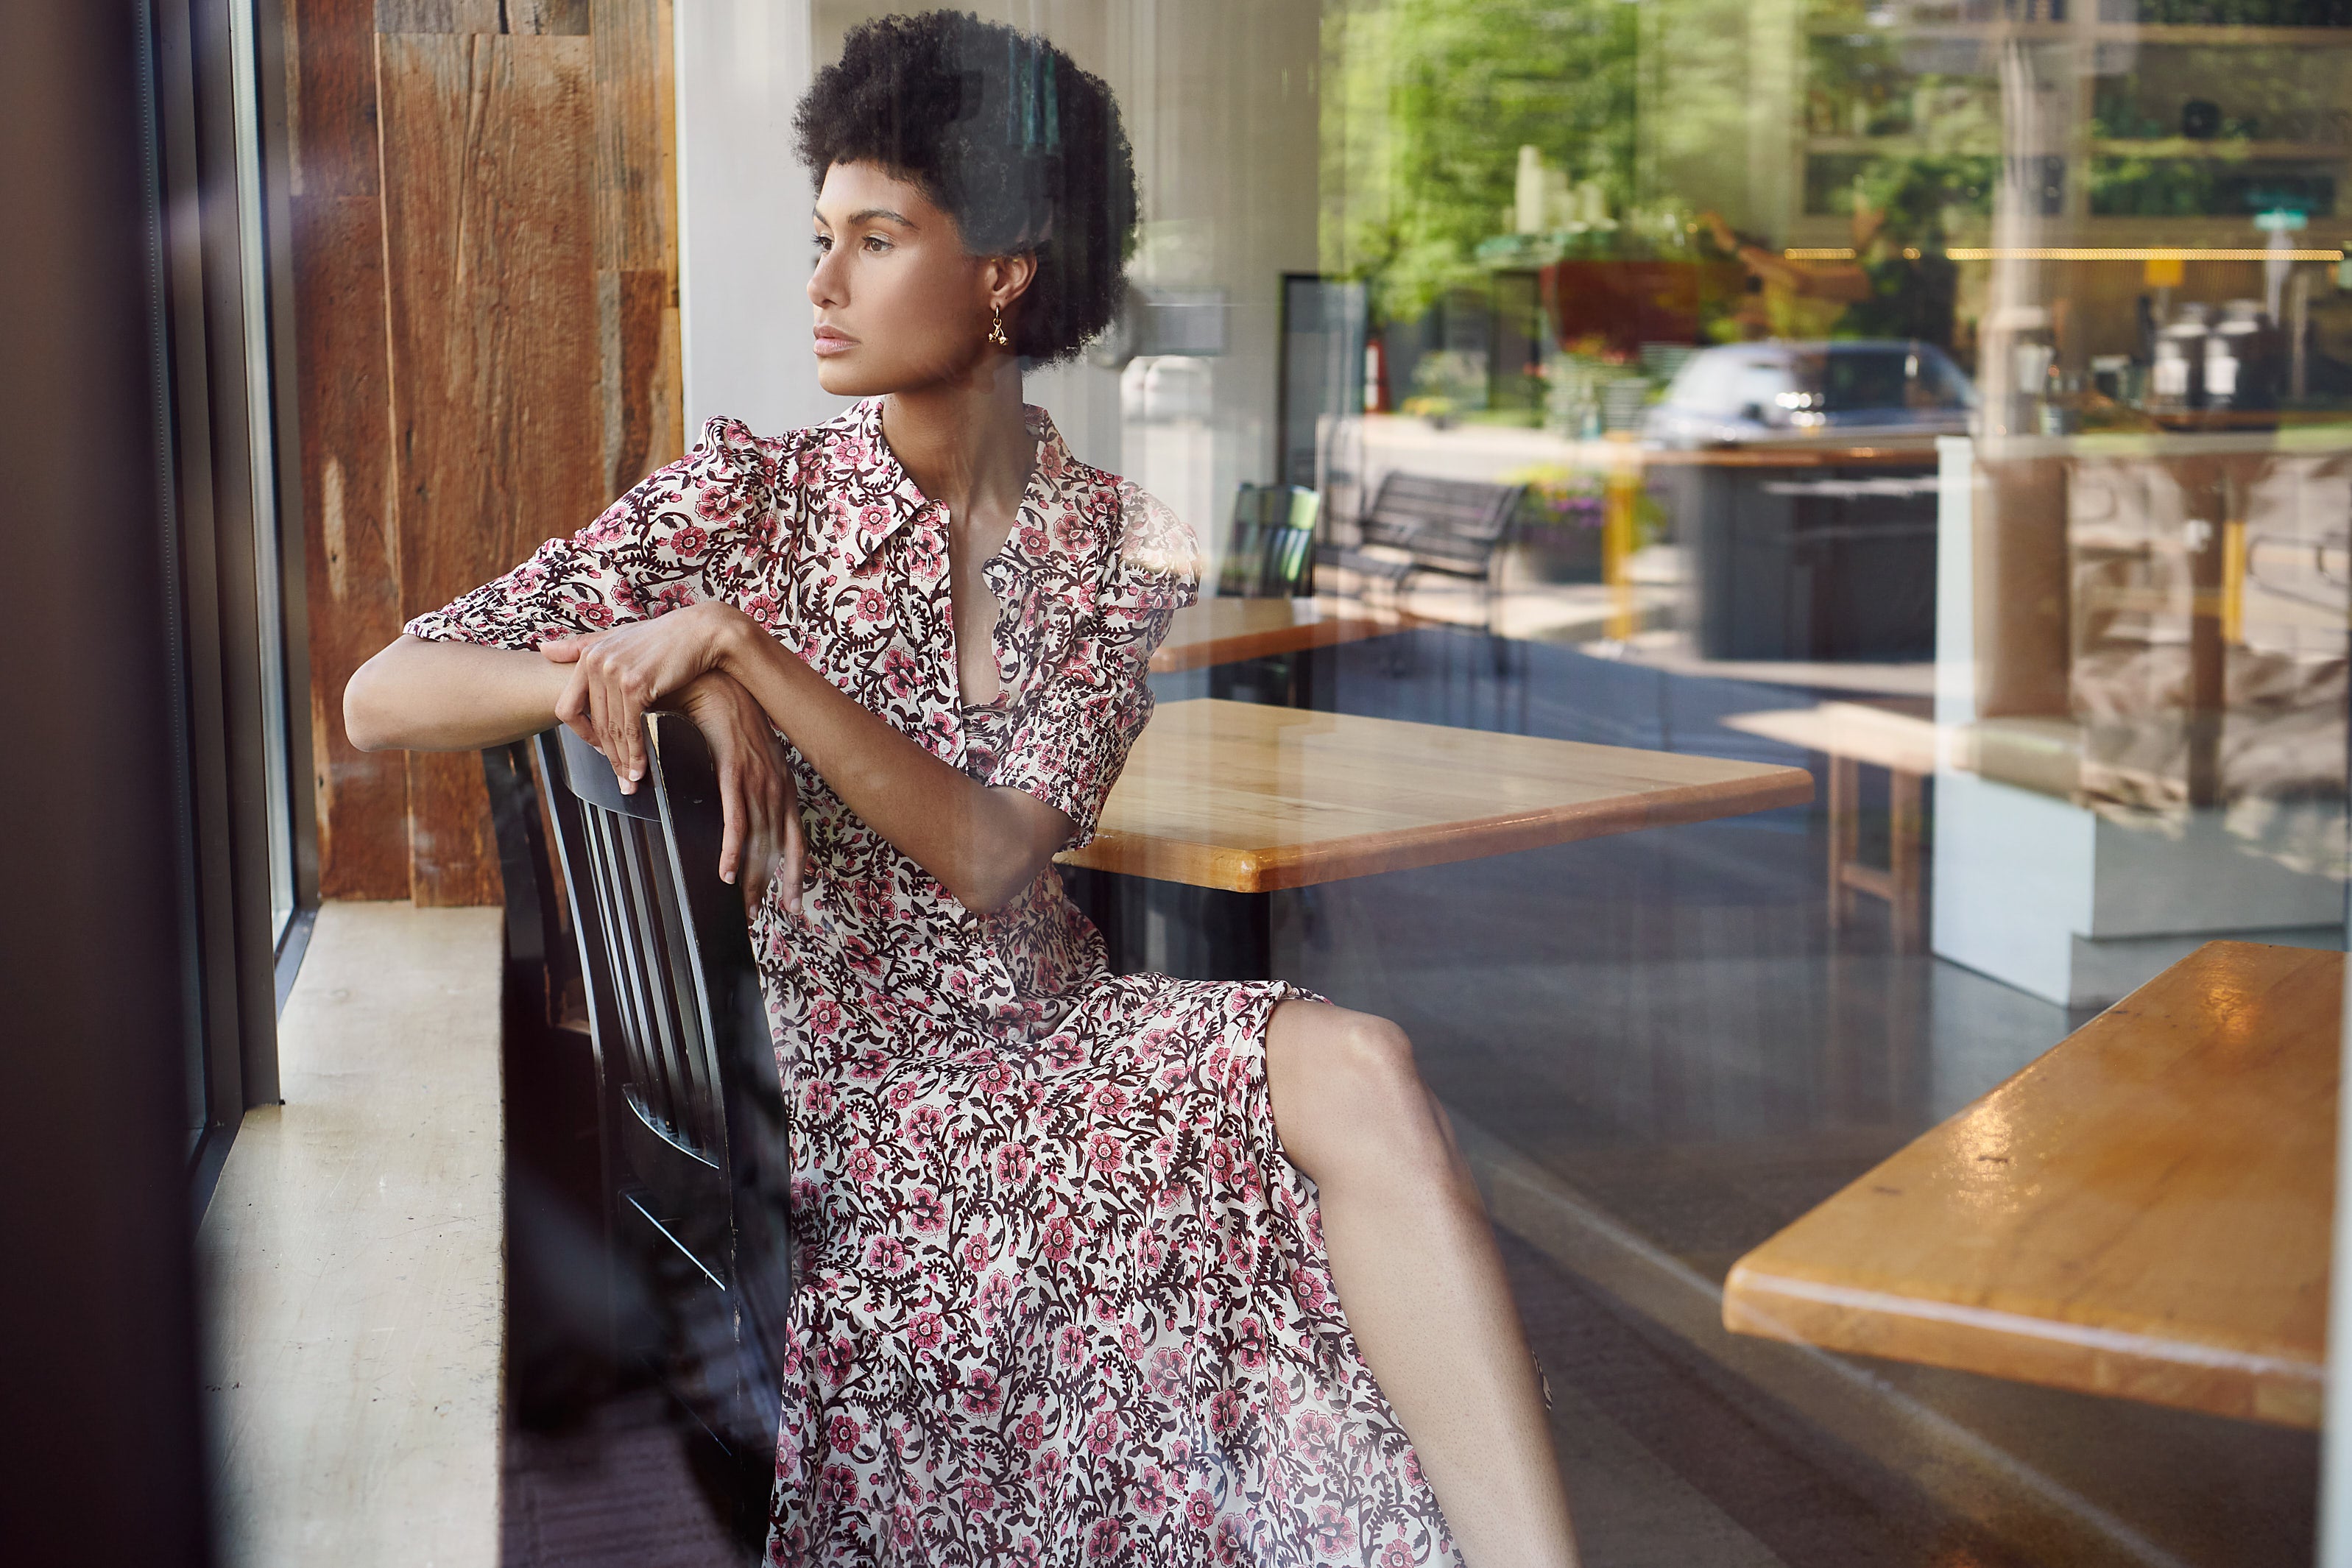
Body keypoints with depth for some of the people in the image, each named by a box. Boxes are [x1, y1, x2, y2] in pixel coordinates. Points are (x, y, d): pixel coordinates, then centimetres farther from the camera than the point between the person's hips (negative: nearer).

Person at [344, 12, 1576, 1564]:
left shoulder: (1122, 548, 2)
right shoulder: (746, 497, -1)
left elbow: (989, 857, -12)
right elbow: (383, 697, -6)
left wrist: (740, 641, -21)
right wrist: (693, 684, -22)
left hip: (1045, 1042, 2)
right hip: (835, 1099, -2)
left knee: (1353, 1069, -28)